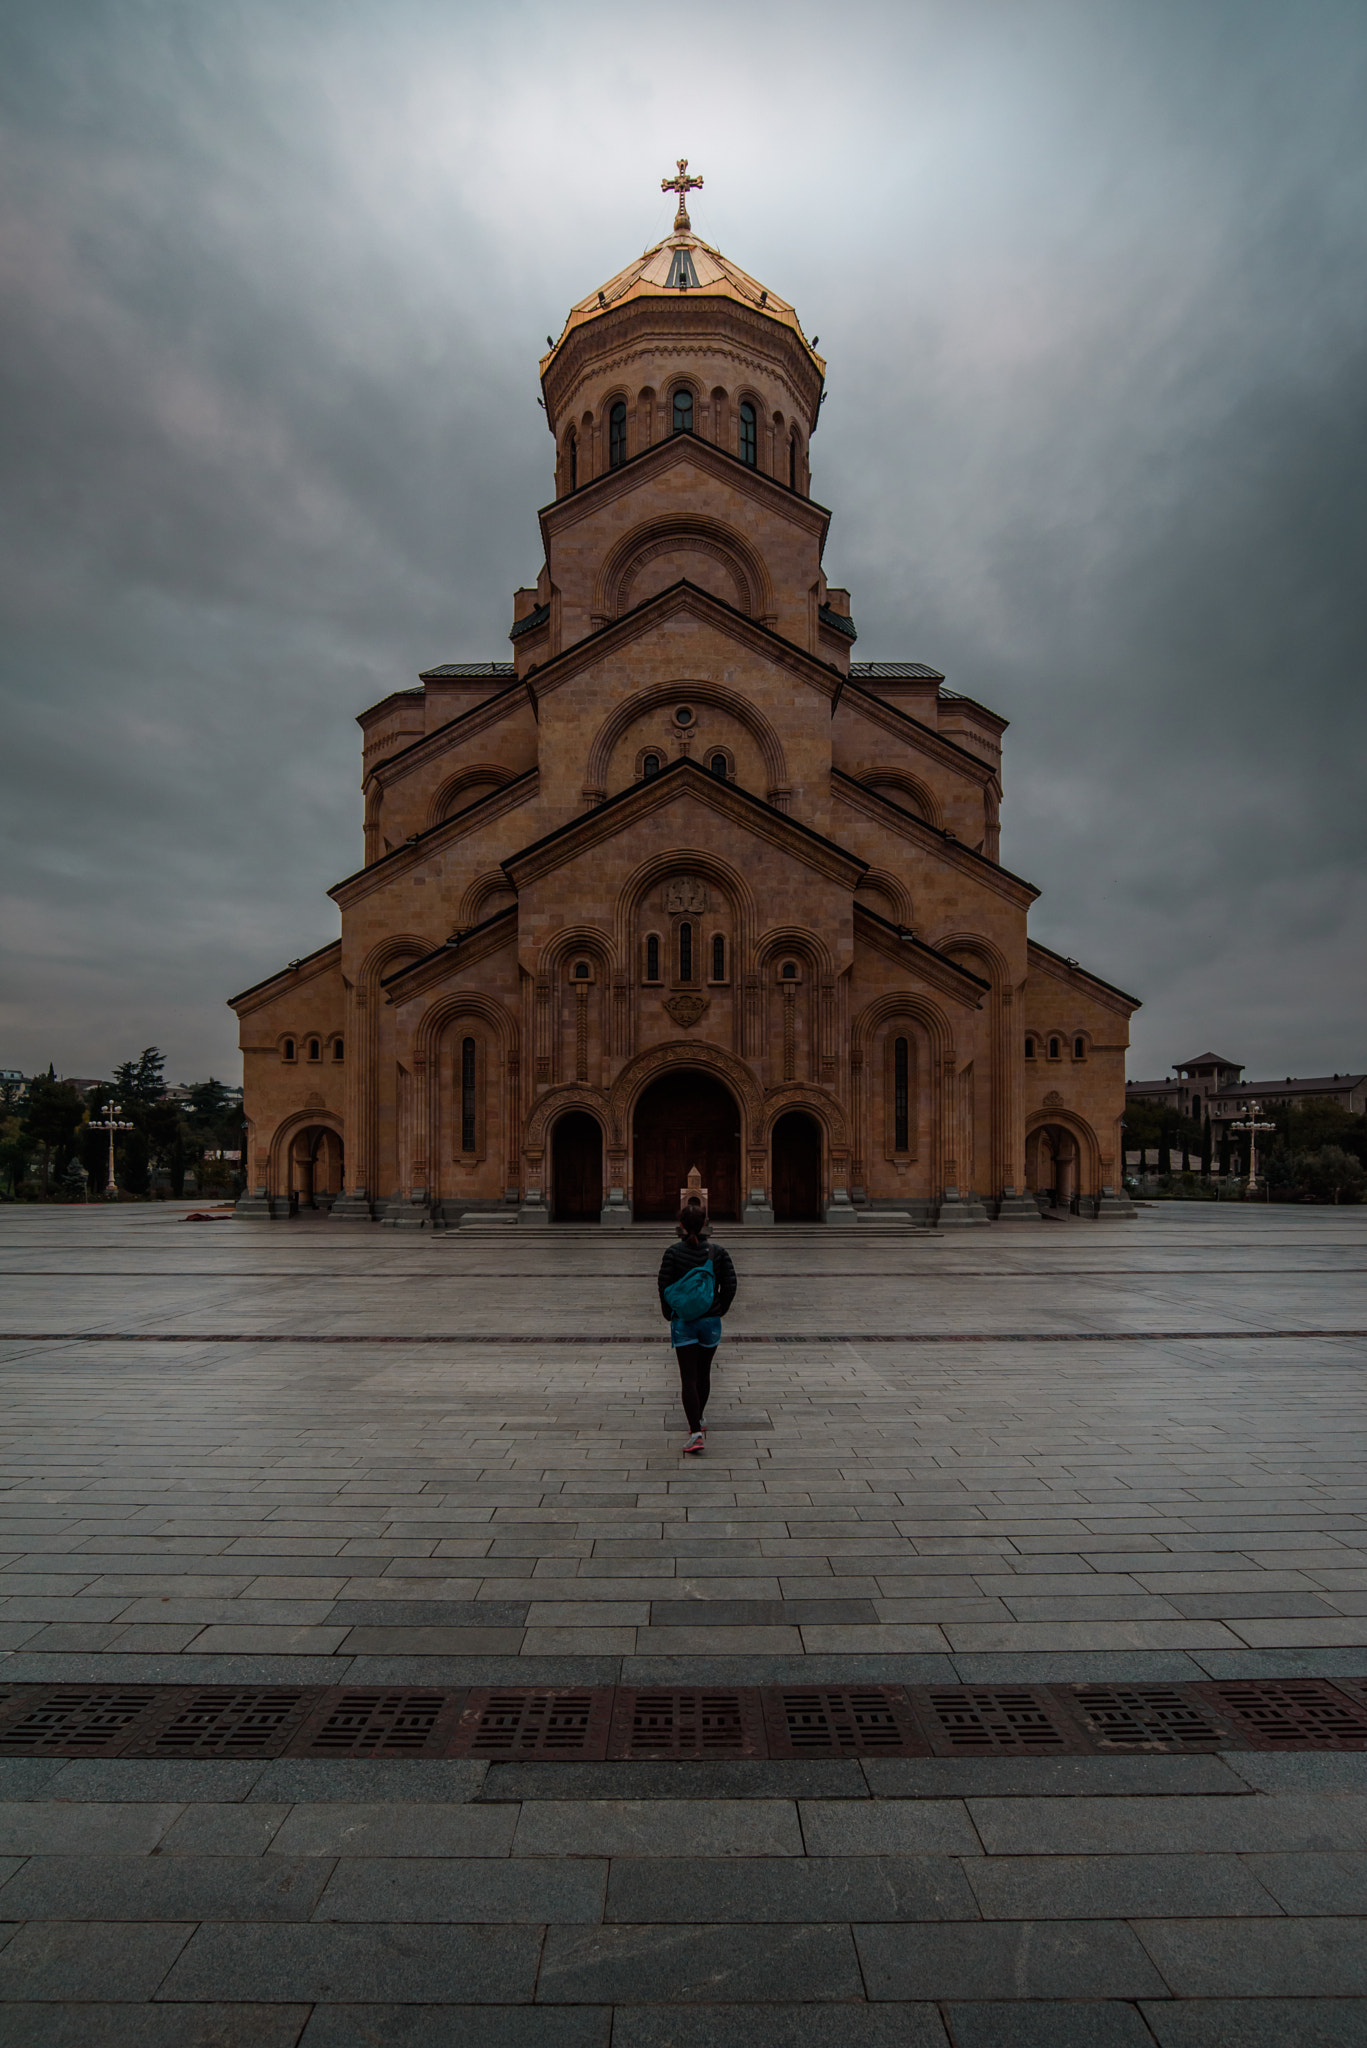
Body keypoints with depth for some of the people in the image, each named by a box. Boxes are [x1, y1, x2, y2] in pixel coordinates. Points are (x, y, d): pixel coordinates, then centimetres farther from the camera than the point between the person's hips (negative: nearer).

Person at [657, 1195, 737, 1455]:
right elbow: (730, 1285, -4)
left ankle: (696, 1433, -10)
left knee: (688, 1378, 0)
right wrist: (719, 1310, 10)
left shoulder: (673, 1252, -10)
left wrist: (669, 1314, 7)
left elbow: (663, 1285, -8)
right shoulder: (718, 1252, -5)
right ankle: (699, 1420, 36)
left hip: (683, 1321, -2)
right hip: (711, 1321, 2)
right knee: (703, 1373, 20)